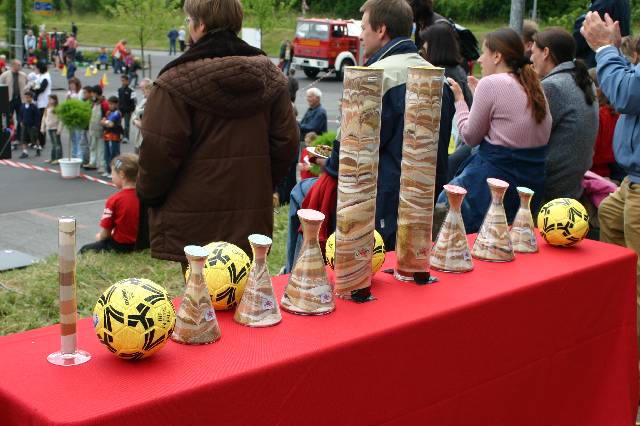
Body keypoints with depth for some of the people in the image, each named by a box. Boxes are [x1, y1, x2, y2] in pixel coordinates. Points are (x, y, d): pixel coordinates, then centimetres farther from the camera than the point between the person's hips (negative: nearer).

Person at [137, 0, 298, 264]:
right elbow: (286, 142, 7)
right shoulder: (269, 76, 6)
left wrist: (148, 193, 6)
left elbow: (159, 150, -12)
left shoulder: (177, 81, -12)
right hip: (252, 222, 5)